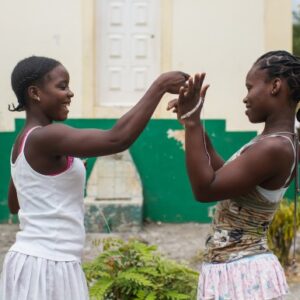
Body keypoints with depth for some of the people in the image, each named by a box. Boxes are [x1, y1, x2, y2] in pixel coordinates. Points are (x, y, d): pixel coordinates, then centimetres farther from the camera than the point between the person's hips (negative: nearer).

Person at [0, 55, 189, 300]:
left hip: (40, 262, 10)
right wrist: (160, 85, -22)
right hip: (46, 266, -10)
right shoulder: (45, 137, -18)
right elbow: (117, 139, -30)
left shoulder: (24, 142, 13)